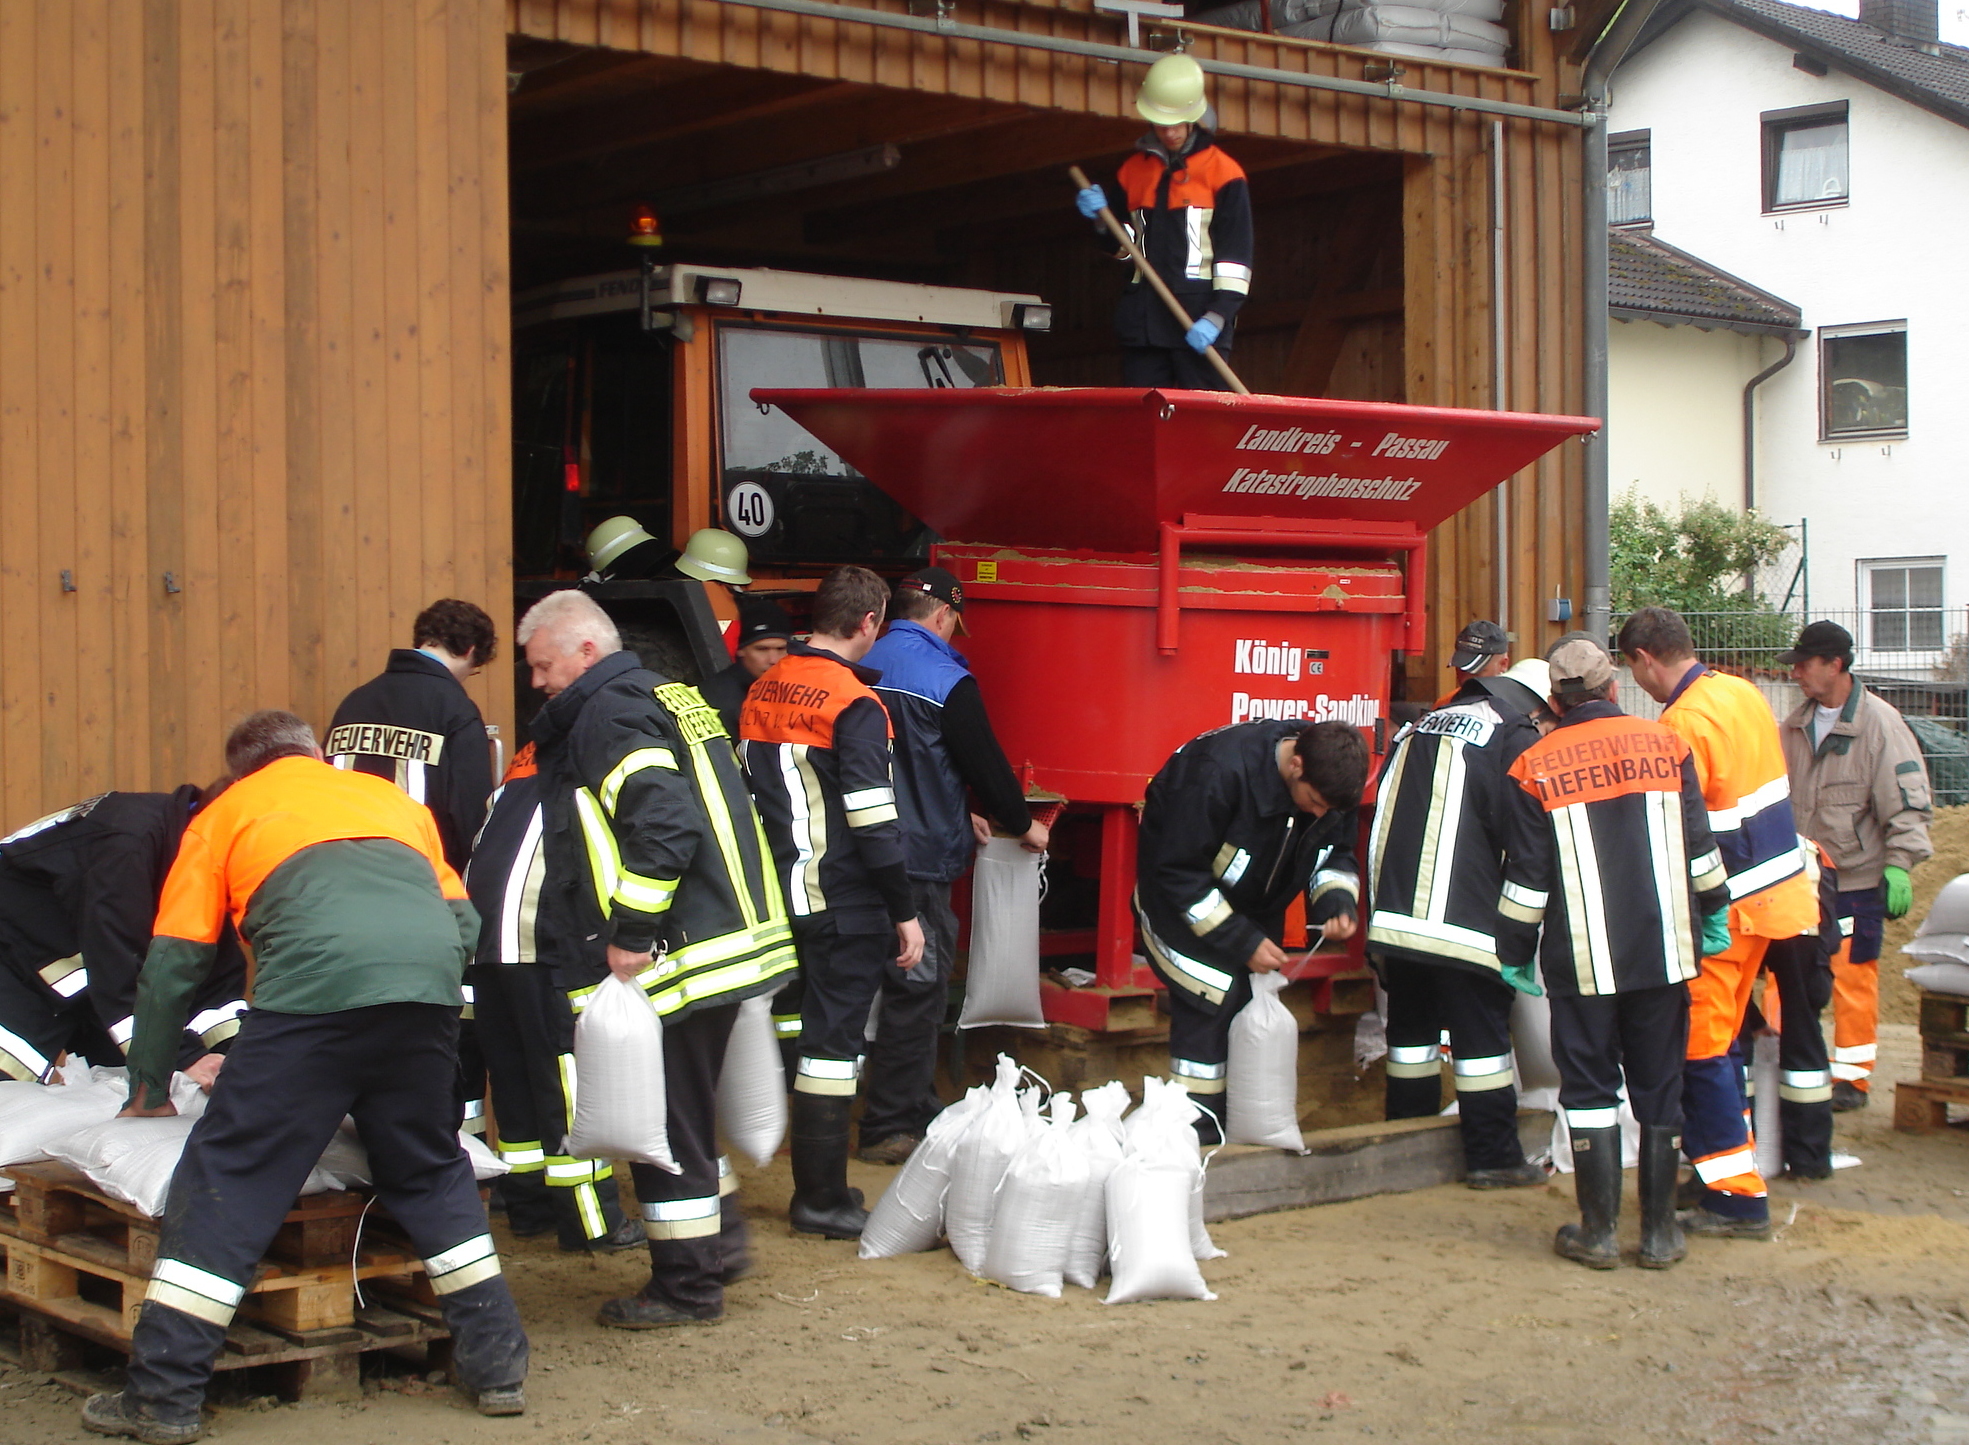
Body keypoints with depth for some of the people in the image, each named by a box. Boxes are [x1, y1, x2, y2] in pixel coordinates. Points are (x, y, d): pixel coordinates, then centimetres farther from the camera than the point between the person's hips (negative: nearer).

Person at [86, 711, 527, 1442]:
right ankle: (498, 1363, 23)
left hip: (315, 985, -4)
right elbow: (464, 922, 32)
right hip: (429, 980, 4)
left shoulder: (226, 814, 26)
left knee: (228, 1179, 5)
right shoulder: (390, 796, 35)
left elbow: (172, 962, 22)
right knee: (431, 1172, 21)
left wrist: (149, 1090, 30)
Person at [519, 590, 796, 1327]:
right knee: (686, 1114, 22)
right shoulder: (669, 696, 18)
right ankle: (714, 1241, 30)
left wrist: (632, 933, -22)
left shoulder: (609, 713, -13)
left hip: (676, 959, -10)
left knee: (668, 1122, -1)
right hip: (729, 939, 10)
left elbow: (663, 824, -26)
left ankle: (686, 1287, 7)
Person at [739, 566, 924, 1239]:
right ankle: (822, 1199, 3)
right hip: (844, 905, -7)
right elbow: (873, 822, -18)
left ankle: (815, 1185, 23)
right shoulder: (854, 703, -16)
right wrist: (905, 913, -11)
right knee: (833, 1039, -1)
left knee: (793, 1031, 15)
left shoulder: (762, 691, 7)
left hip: (778, 898, 7)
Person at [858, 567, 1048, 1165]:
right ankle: (889, 1127, 4)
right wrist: (1022, 824, 10)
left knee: (910, 984, 17)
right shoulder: (945, 679, -13)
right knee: (916, 989, 0)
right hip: (921, 857, -8)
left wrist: (959, 814, 28)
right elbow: (984, 760, -8)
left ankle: (917, 1108, 26)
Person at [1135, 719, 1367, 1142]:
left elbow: (1335, 852, 2)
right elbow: (1178, 873, -29)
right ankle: (1196, 1131, -9)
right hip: (1183, 901, -6)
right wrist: (1241, 942, -27)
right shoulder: (1220, 770, -37)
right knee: (1212, 1000, -16)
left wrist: (1338, 901, -21)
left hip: (1256, 907, 6)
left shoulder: (1331, 779, -17)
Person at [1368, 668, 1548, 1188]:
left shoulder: (1416, 730, 21)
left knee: (1411, 1028, 15)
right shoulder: (1517, 738, -2)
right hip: (1463, 921, -7)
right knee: (1482, 1032, 1)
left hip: (1393, 913, 7)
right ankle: (1494, 1156, 5)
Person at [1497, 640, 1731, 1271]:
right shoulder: (1665, 745, 2)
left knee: (1590, 1087, 6)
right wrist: (1713, 912, 19)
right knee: (1659, 1087, 9)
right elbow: (1699, 847, 6)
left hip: (1582, 959, -2)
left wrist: (1514, 954, 6)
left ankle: (1598, 1231, 7)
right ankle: (1660, 1231, 13)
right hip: (1664, 952, 2)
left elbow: (1527, 880, -3)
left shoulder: (1535, 768, -4)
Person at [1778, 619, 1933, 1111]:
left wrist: (1899, 864, -18)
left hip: (1858, 876, -6)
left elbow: (1908, 800, -12)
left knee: (1852, 976, 1)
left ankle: (1852, 1076, 11)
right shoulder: (1796, 726, 8)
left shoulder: (1880, 723, -11)